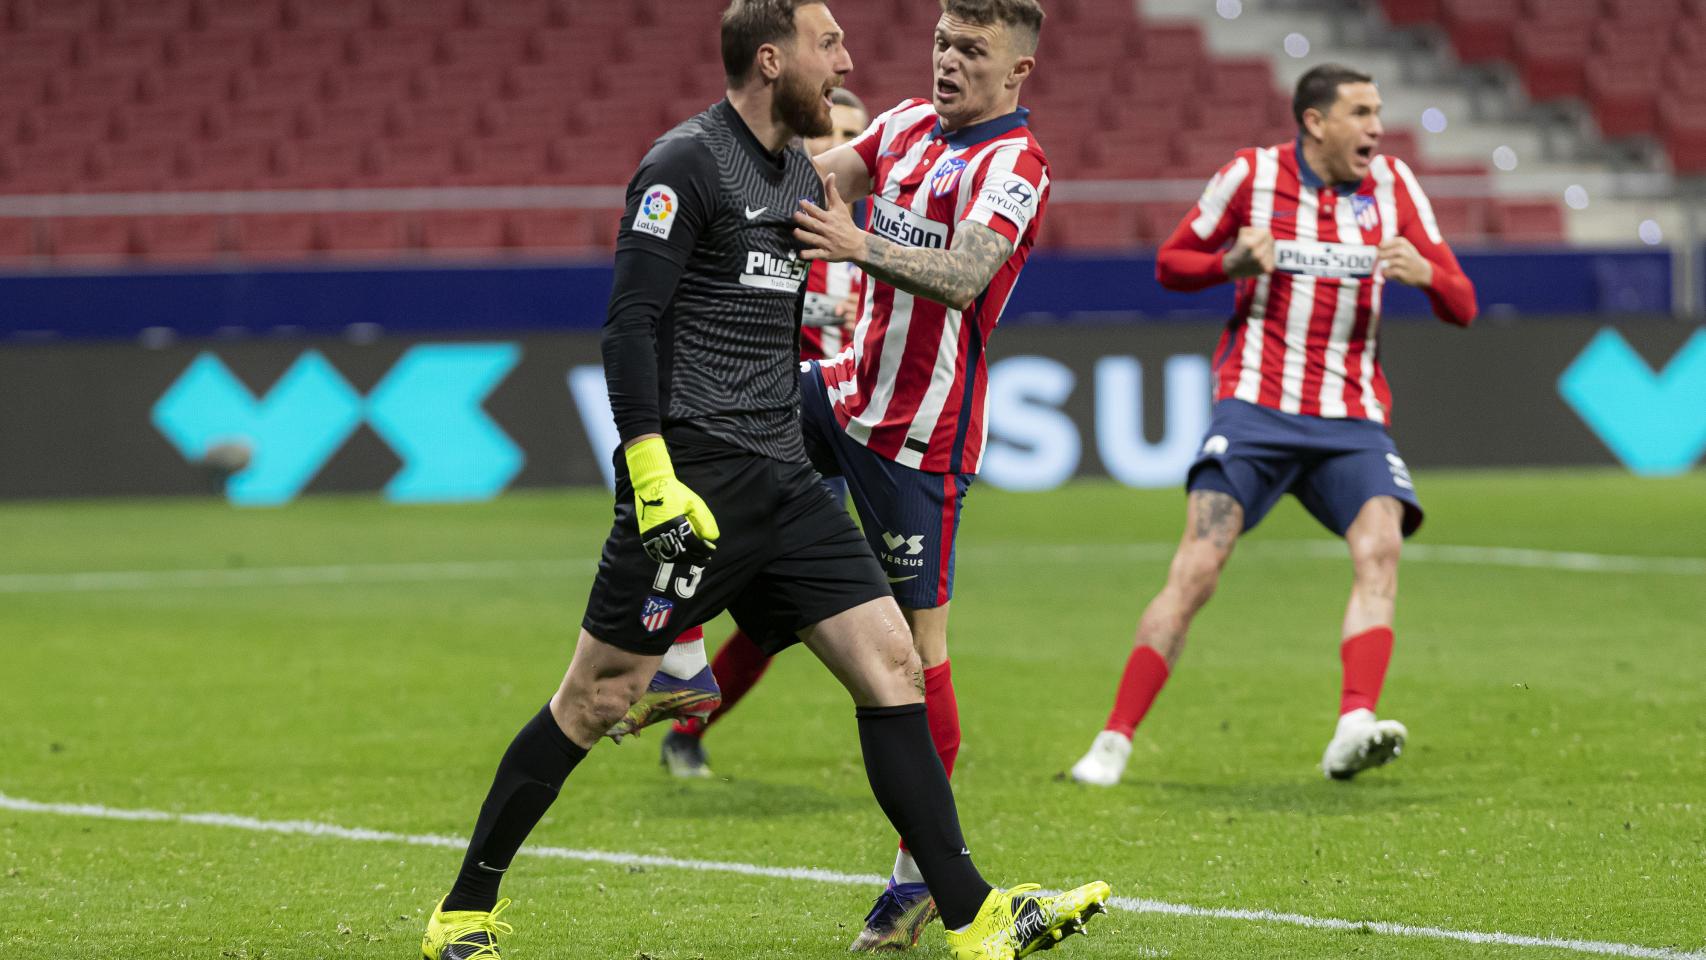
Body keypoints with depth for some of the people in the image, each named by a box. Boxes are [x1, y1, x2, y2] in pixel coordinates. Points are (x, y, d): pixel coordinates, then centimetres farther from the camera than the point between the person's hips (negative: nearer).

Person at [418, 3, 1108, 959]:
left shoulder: (803, 175, 16)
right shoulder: (687, 165, -9)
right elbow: (631, 323, -15)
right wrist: (652, 473, -21)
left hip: (783, 482, 8)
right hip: (691, 476, -8)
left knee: (892, 664, -3)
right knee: (597, 700, -3)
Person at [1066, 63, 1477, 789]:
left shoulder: (1392, 186, 7)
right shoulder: (1251, 175, 1)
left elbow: (1461, 308, 7)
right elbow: (1171, 264, 10)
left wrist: (1425, 273, -16)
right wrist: (1231, 264, -12)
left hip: (1351, 418, 2)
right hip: (1256, 405, -2)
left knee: (1379, 547, -23)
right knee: (1198, 567, -13)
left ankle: (1353, 730, -33)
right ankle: (1112, 743, -8)